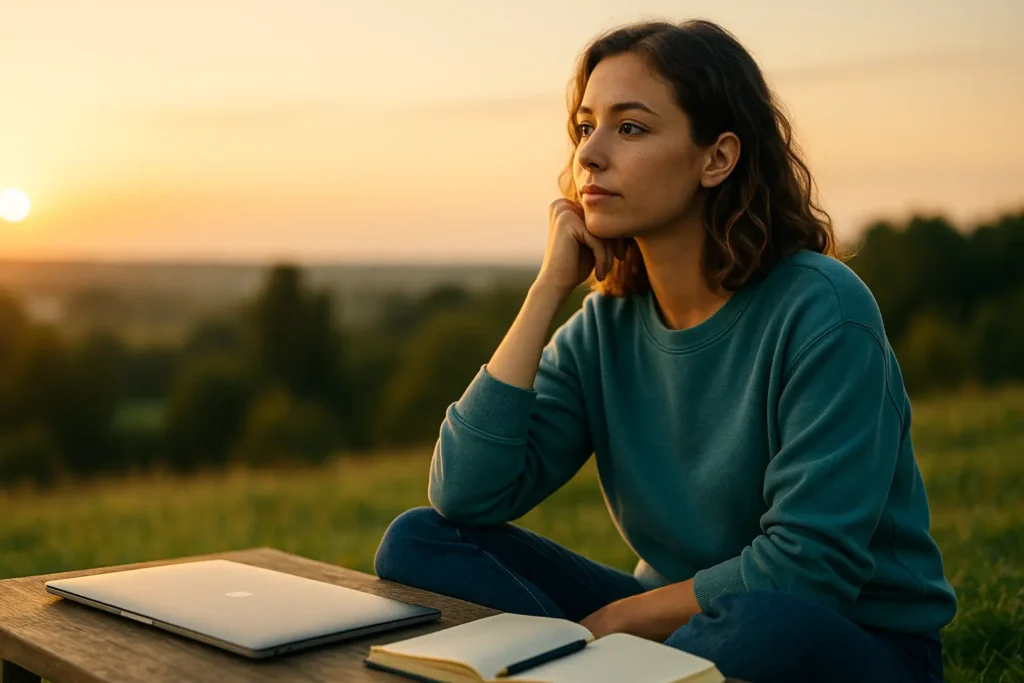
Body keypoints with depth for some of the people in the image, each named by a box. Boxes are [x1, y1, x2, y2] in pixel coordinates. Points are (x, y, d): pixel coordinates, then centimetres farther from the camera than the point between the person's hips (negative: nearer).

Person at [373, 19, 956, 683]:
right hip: (675, 623, 5)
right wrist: (550, 284, -12)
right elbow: (466, 496, -12)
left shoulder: (820, 310, -18)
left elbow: (806, 567, -21)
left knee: (764, 626, -40)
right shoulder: (605, 329, -1)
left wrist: (614, 618, -14)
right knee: (419, 543, -9)